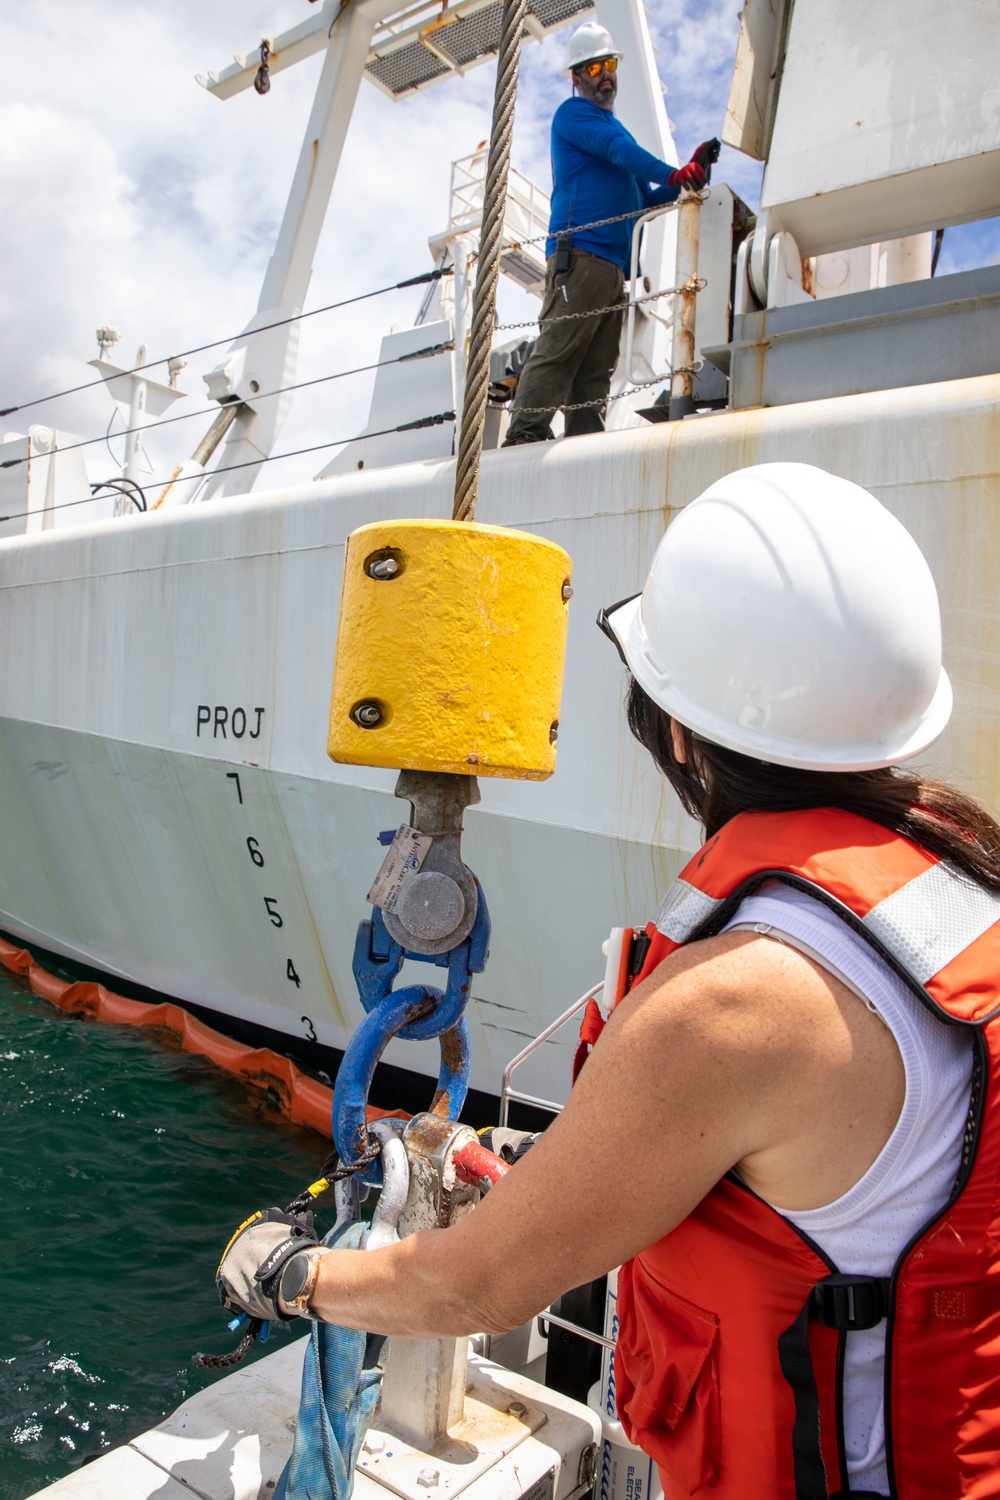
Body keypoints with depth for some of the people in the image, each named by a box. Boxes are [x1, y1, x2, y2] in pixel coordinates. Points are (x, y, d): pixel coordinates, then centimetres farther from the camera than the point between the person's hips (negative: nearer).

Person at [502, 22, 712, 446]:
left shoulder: (617, 132, 34)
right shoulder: (573, 113, 10)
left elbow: (645, 201, 29)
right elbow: (618, 149, -9)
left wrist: (689, 175, 13)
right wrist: (673, 174, -20)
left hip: (614, 267, 8)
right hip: (578, 255, -8)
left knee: (598, 369, -3)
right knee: (558, 349, -19)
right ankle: (524, 436, -24)